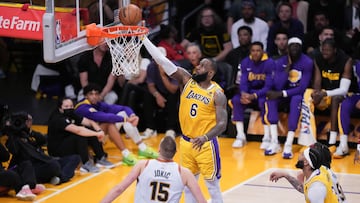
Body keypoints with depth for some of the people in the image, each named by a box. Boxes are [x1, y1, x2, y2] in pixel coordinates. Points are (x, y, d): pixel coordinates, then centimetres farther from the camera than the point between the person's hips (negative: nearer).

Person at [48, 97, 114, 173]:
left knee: (90, 130, -7)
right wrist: (97, 133, -32)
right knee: (80, 135, -29)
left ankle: (101, 158, -4)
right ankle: (86, 164, -23)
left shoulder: (71, 115, 2)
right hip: (57, 150, -9)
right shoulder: (58, 119, -24)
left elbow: (90, 122, -1)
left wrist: (99, 130, -21)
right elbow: (77, 130, -36)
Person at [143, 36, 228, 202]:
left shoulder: (217, 94, -11)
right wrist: (143, 38, -16)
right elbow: (162, 61, -8)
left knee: (212, 185, 1)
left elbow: (222, 124, -17)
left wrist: (205, 137, -35)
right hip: (186, 142, 5)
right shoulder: (186, 80, -1)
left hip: (206, 145, -5)